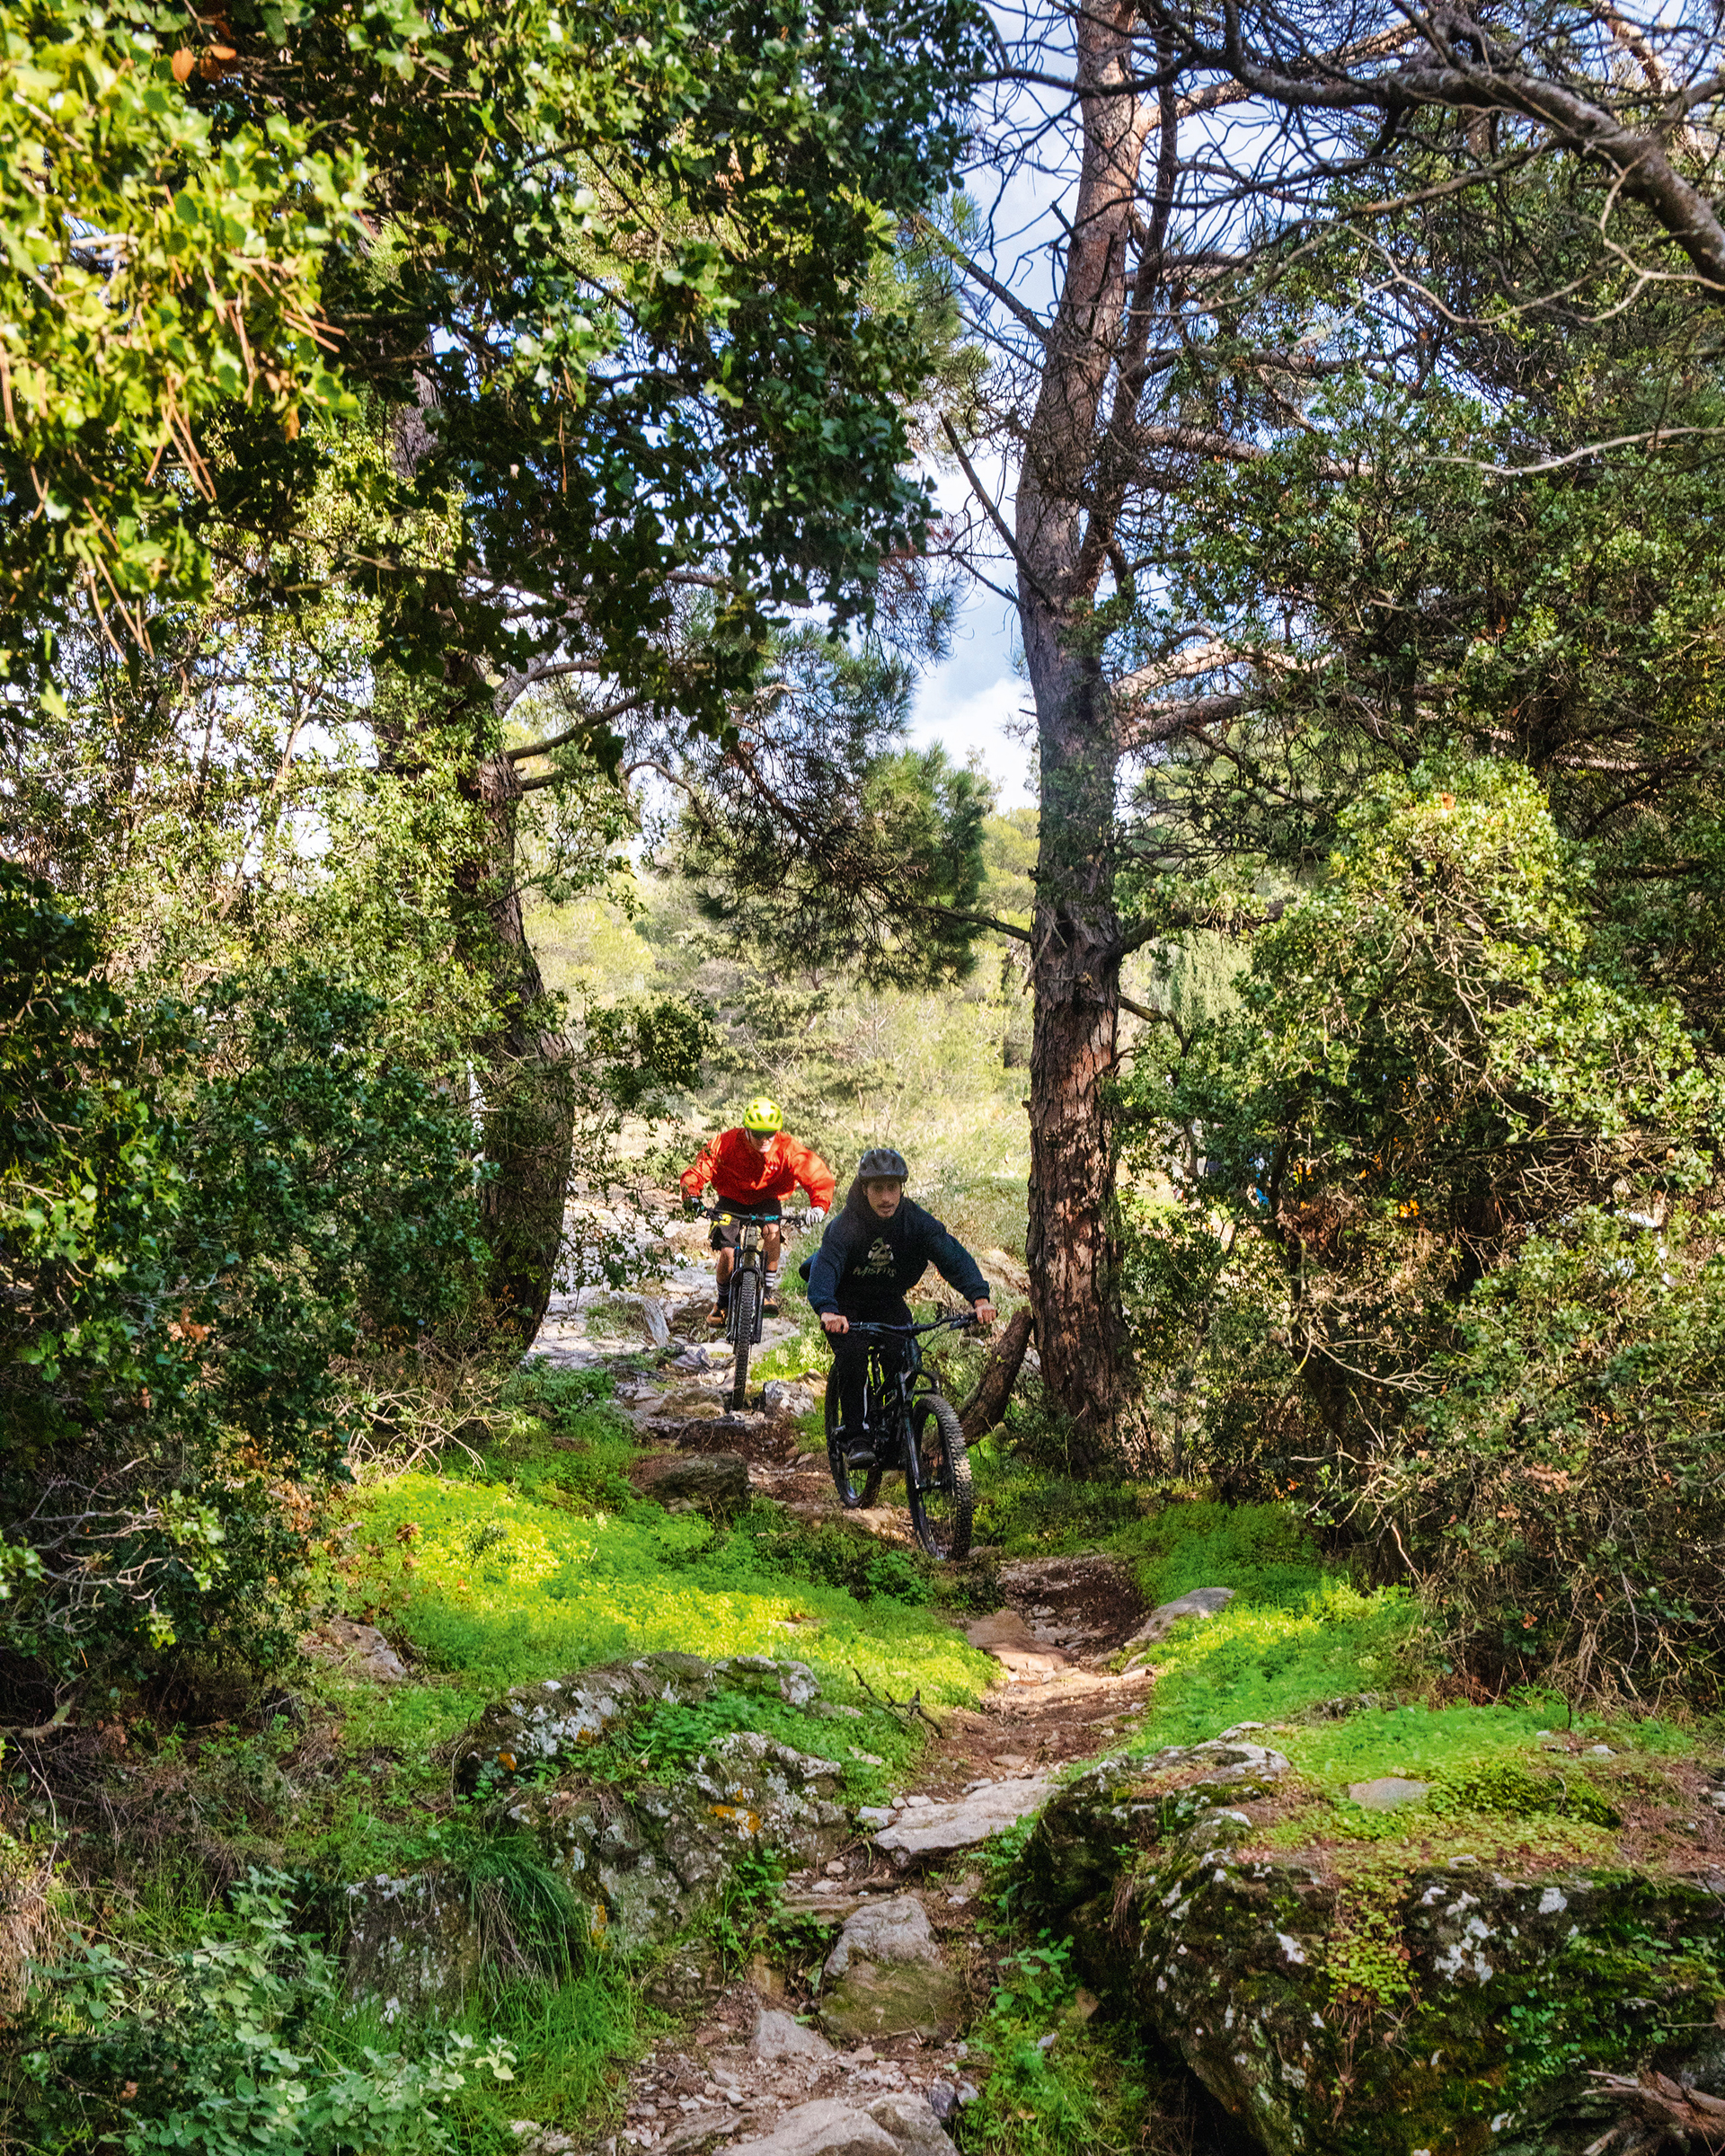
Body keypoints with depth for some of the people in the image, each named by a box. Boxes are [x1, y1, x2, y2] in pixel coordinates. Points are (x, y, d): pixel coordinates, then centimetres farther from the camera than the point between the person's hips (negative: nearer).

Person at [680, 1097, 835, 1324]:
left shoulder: (787, 1148, -26)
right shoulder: (727, 1144, -28)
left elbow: (819, 1176, -24)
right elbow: (699, 1167, -21)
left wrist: (819, 1204, -41)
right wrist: (691, 1195, -39)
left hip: (766, 1199, 0)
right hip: (732, 1198, 0)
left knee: (772, 1231, -31)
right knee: (727, 1253, -13)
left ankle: (770, 1290, -11)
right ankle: (722, 1301, 17)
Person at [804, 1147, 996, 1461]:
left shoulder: (917, 1221, -19)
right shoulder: (844, 1225, -26)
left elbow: (952, 1254, -28)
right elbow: (825, 1265, -40)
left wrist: (979, 1297, -45)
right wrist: (827, 1310, -61)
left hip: (889, 1302, 2)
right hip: (846, 1303, -2)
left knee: (902, 1358, -20)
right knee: (852, 1353, -28)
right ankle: (854, 1435, -14)